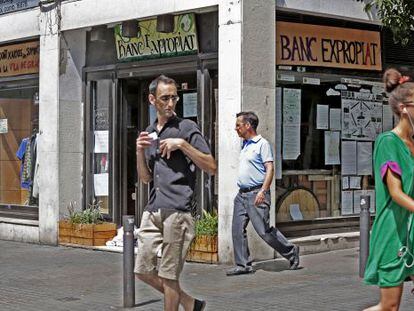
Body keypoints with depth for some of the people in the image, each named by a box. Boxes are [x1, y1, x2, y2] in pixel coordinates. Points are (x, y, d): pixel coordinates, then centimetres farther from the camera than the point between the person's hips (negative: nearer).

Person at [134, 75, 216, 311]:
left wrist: (182, 144, -15)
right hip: (153, 210, 7)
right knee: (144, 271, 9)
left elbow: (211, 167, -7)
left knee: (168, 275, -2)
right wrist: (140, 151, 2)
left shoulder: (187, 128, -1)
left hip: (177, 210, -7)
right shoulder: (149, 133, 18)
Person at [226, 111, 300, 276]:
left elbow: (270, 169, -14)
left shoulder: (262, 144, -7)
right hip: (242, 193, 8)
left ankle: (291, 252, 9)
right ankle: (243, 265, 5)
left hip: (256, 193, -8)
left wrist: (263, 191, -24)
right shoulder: (244, 145, 18)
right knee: (237, 229, 0)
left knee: (264, 230, -8)